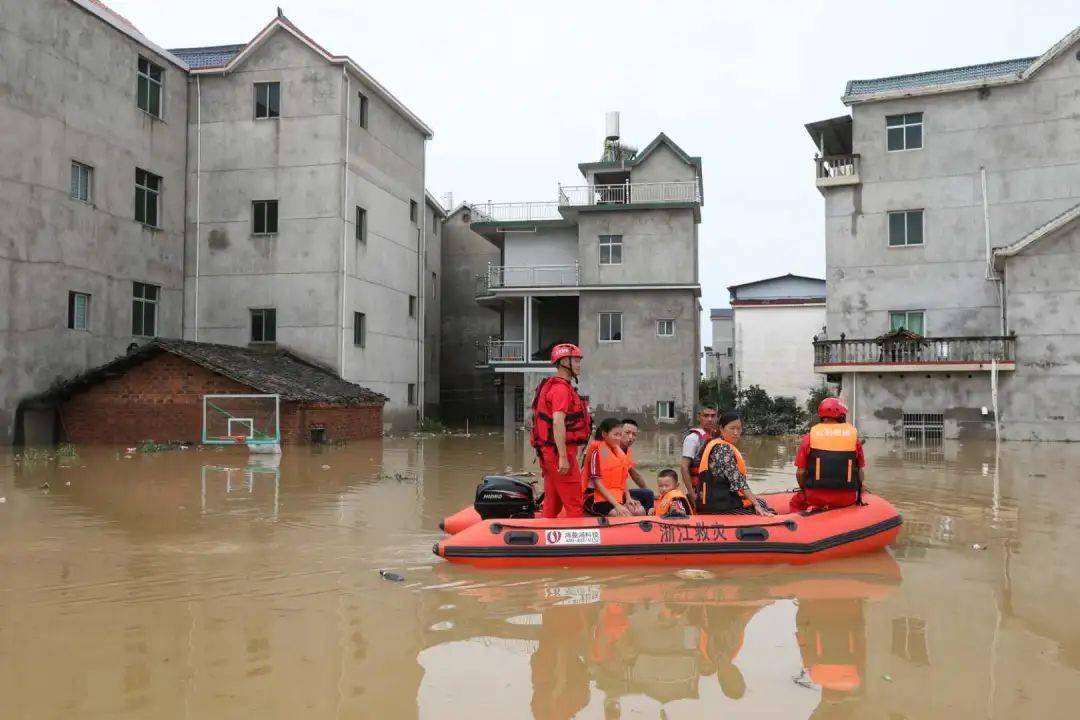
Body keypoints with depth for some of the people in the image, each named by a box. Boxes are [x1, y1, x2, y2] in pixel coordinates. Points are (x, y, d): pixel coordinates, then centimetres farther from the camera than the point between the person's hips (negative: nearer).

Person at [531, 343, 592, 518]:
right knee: (575, 506, -8)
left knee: (552, 505, 13)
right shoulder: (561, 388, -13)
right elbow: (558, 423, -22)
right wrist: (563, 457, -25)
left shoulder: (550, 386, 19)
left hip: (548, 452, 10)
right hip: (559, 452, -10)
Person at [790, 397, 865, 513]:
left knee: (796, 502, 29)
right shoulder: (853, 436, 1)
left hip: (816, 498, 0)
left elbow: (800, 473, -3)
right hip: (848, 499, 1)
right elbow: (860, 473, 3)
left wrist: (805, 490, 15)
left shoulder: (810, 436, -2)